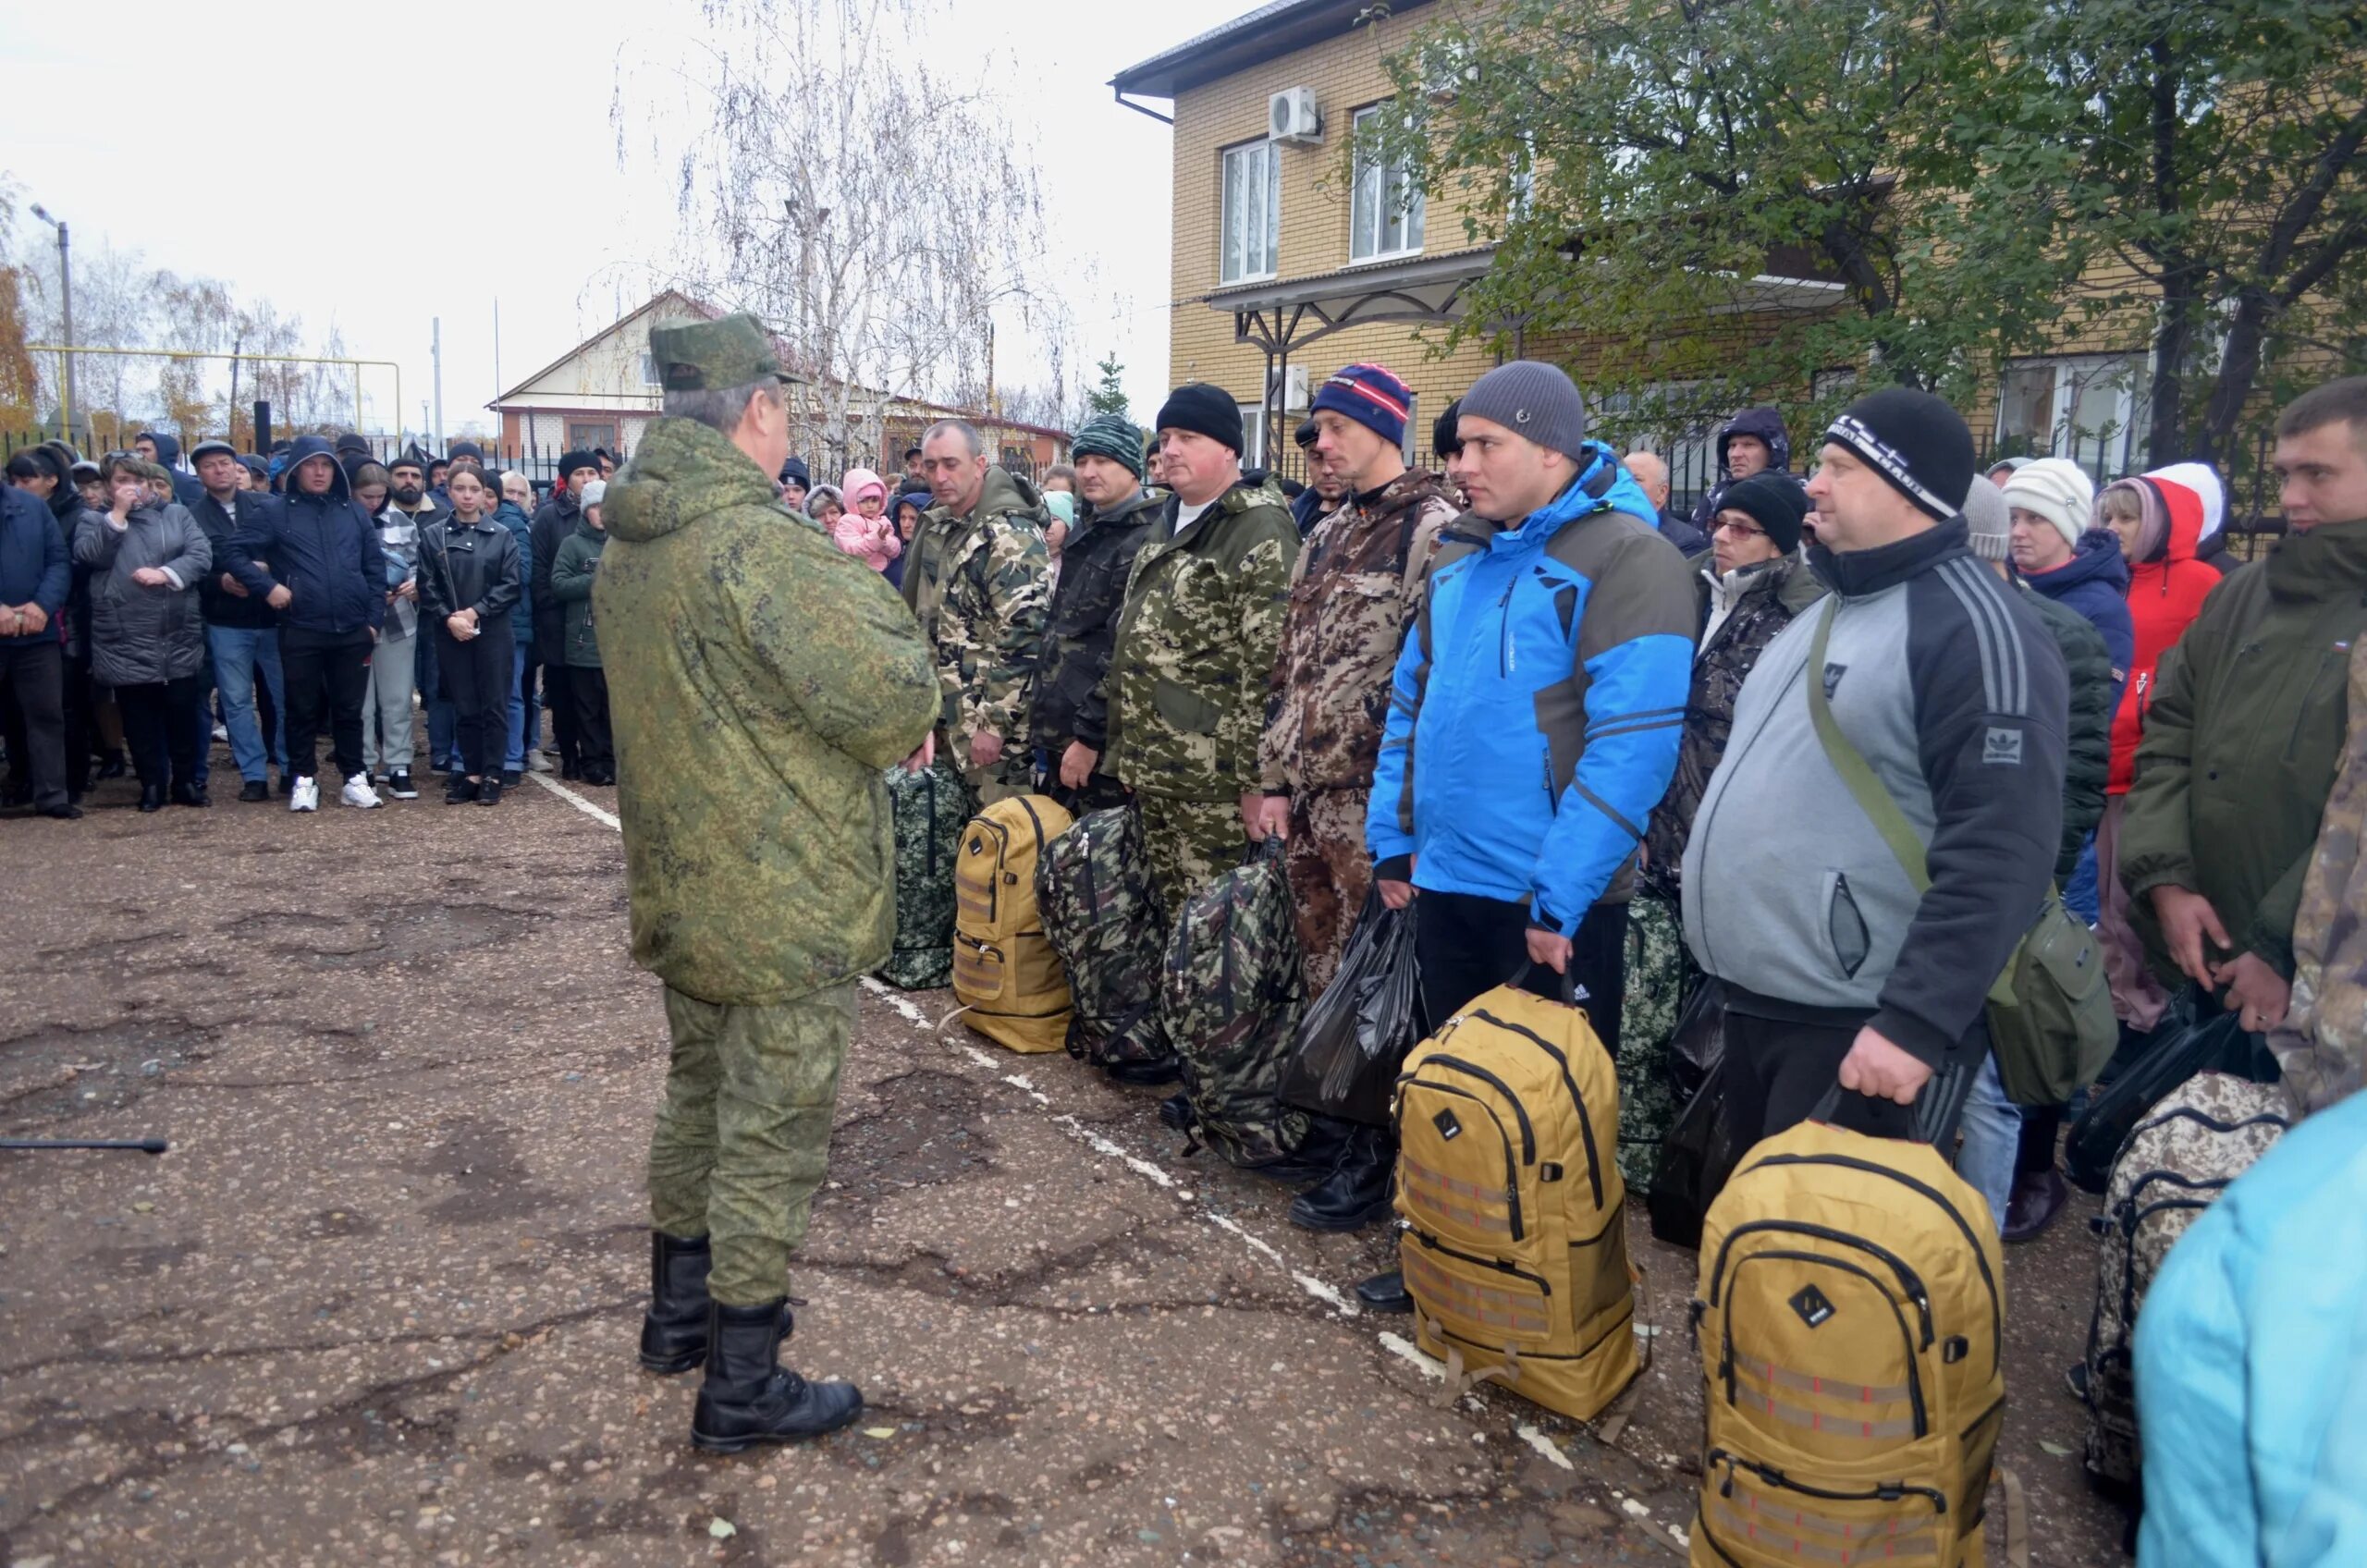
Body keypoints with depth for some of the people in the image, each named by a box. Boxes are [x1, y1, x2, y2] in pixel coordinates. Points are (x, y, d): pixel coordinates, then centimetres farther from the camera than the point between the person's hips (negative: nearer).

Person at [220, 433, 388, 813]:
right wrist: (267, 587, -12)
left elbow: (375, 568, 9)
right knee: (303, 710, 7)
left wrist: (374, 619, 4)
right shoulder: (276, 513, 2)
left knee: (349, 709, 10)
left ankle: (355, 779, 18)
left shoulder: (354, 512, 9)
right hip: (300, 631, -2)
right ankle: (304, 780, 17)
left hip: (352, 631, 2)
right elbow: (237, 552, 0)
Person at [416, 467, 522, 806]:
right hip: (451, 633, 1)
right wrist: (449, 618, -13)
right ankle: (471, 773, 13)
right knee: (464, 707, 6)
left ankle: (492, 775, 6)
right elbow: (427, 587, 1)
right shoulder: (433, 535, 5)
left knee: (494, 705, 0)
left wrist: (475, 612, -12)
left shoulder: (502, 536, 3)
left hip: (493, 632, -1)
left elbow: (511, 585, -3)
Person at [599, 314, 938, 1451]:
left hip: (679, 892, 9)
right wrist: (863, 581, -6)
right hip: (786, 909, -9)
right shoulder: (765, 547, -24)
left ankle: (678, 1311, 42)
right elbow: (894, 697, -25)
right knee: (771, 1139, 4)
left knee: (697, 1101, 24)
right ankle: (743, 1388, 18)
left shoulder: (624, 549, 5)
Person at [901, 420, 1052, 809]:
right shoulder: (937, 526, 12)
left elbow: (1023, 635, -22)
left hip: (988, 720, -9)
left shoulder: (1010, 535, -16)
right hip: (943, 716, 9)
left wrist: (994, 722, -22)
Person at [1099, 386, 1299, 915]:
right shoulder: (1164, 525, 16)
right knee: (1166, 915, 15)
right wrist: (1121, 747, 20)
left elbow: (1273, 664, -18)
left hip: (1215, 778, -9)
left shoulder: (1260, 532, -12)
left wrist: (1258, 777, -20)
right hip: (1149, 770, 9)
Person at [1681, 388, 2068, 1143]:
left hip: (1857, 1026, -9)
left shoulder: (1974, 630, -16)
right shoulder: (1828, 610, 15)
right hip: (1753, 1002, 9)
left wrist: (1914, 1021, -25)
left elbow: (1999, 853, -22)